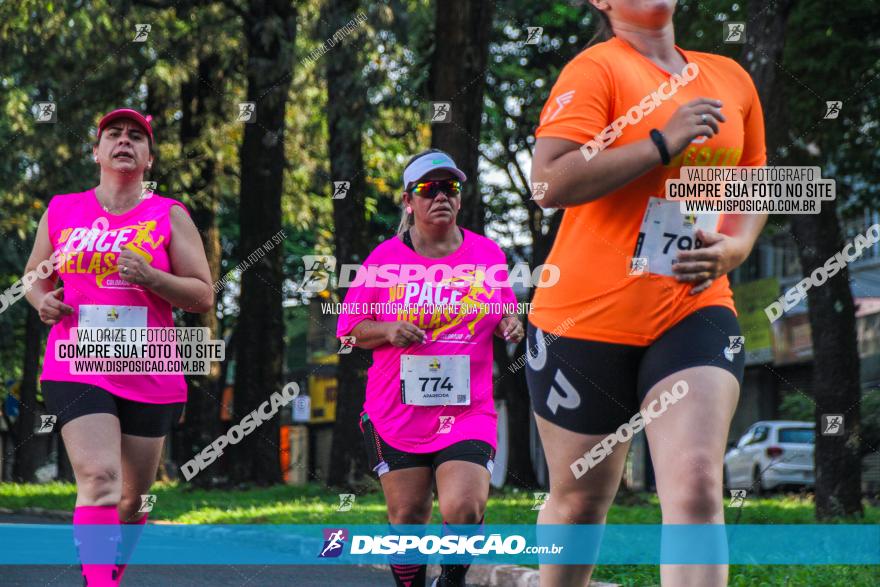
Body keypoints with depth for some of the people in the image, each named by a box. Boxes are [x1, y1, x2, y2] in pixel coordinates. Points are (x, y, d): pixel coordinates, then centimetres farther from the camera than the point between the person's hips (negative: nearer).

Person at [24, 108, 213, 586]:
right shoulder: (61, 212, 9)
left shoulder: (170, 216, 4)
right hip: (76, 369, -1)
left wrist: (151, 278, -17)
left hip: (149, 378, 1)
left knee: (133, 497, 10)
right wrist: (42, 300, -2)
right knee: (99, 479, -21)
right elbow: (35, 277, 21)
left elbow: (203, 297, 1)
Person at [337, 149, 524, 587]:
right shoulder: (384, 258, 2)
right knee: (407, 517, 6)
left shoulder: (488, 255, 6)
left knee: (463, 509, -16)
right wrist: (388, 330, -13)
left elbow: (504, 315, 19)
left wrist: (510, 325, -4)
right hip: (397, 415, 0)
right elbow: (349, 329, 6)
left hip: (468, 411, 0)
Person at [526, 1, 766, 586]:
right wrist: (665, 141, -20)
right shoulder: (596, 69, -8)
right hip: (588, 317, -3)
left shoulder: (731, 79, 11)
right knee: (581, 501, 9)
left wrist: (737, 245, 4)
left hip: (694, 311, 3)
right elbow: (551, 182, -22)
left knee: (697, 488, -15)